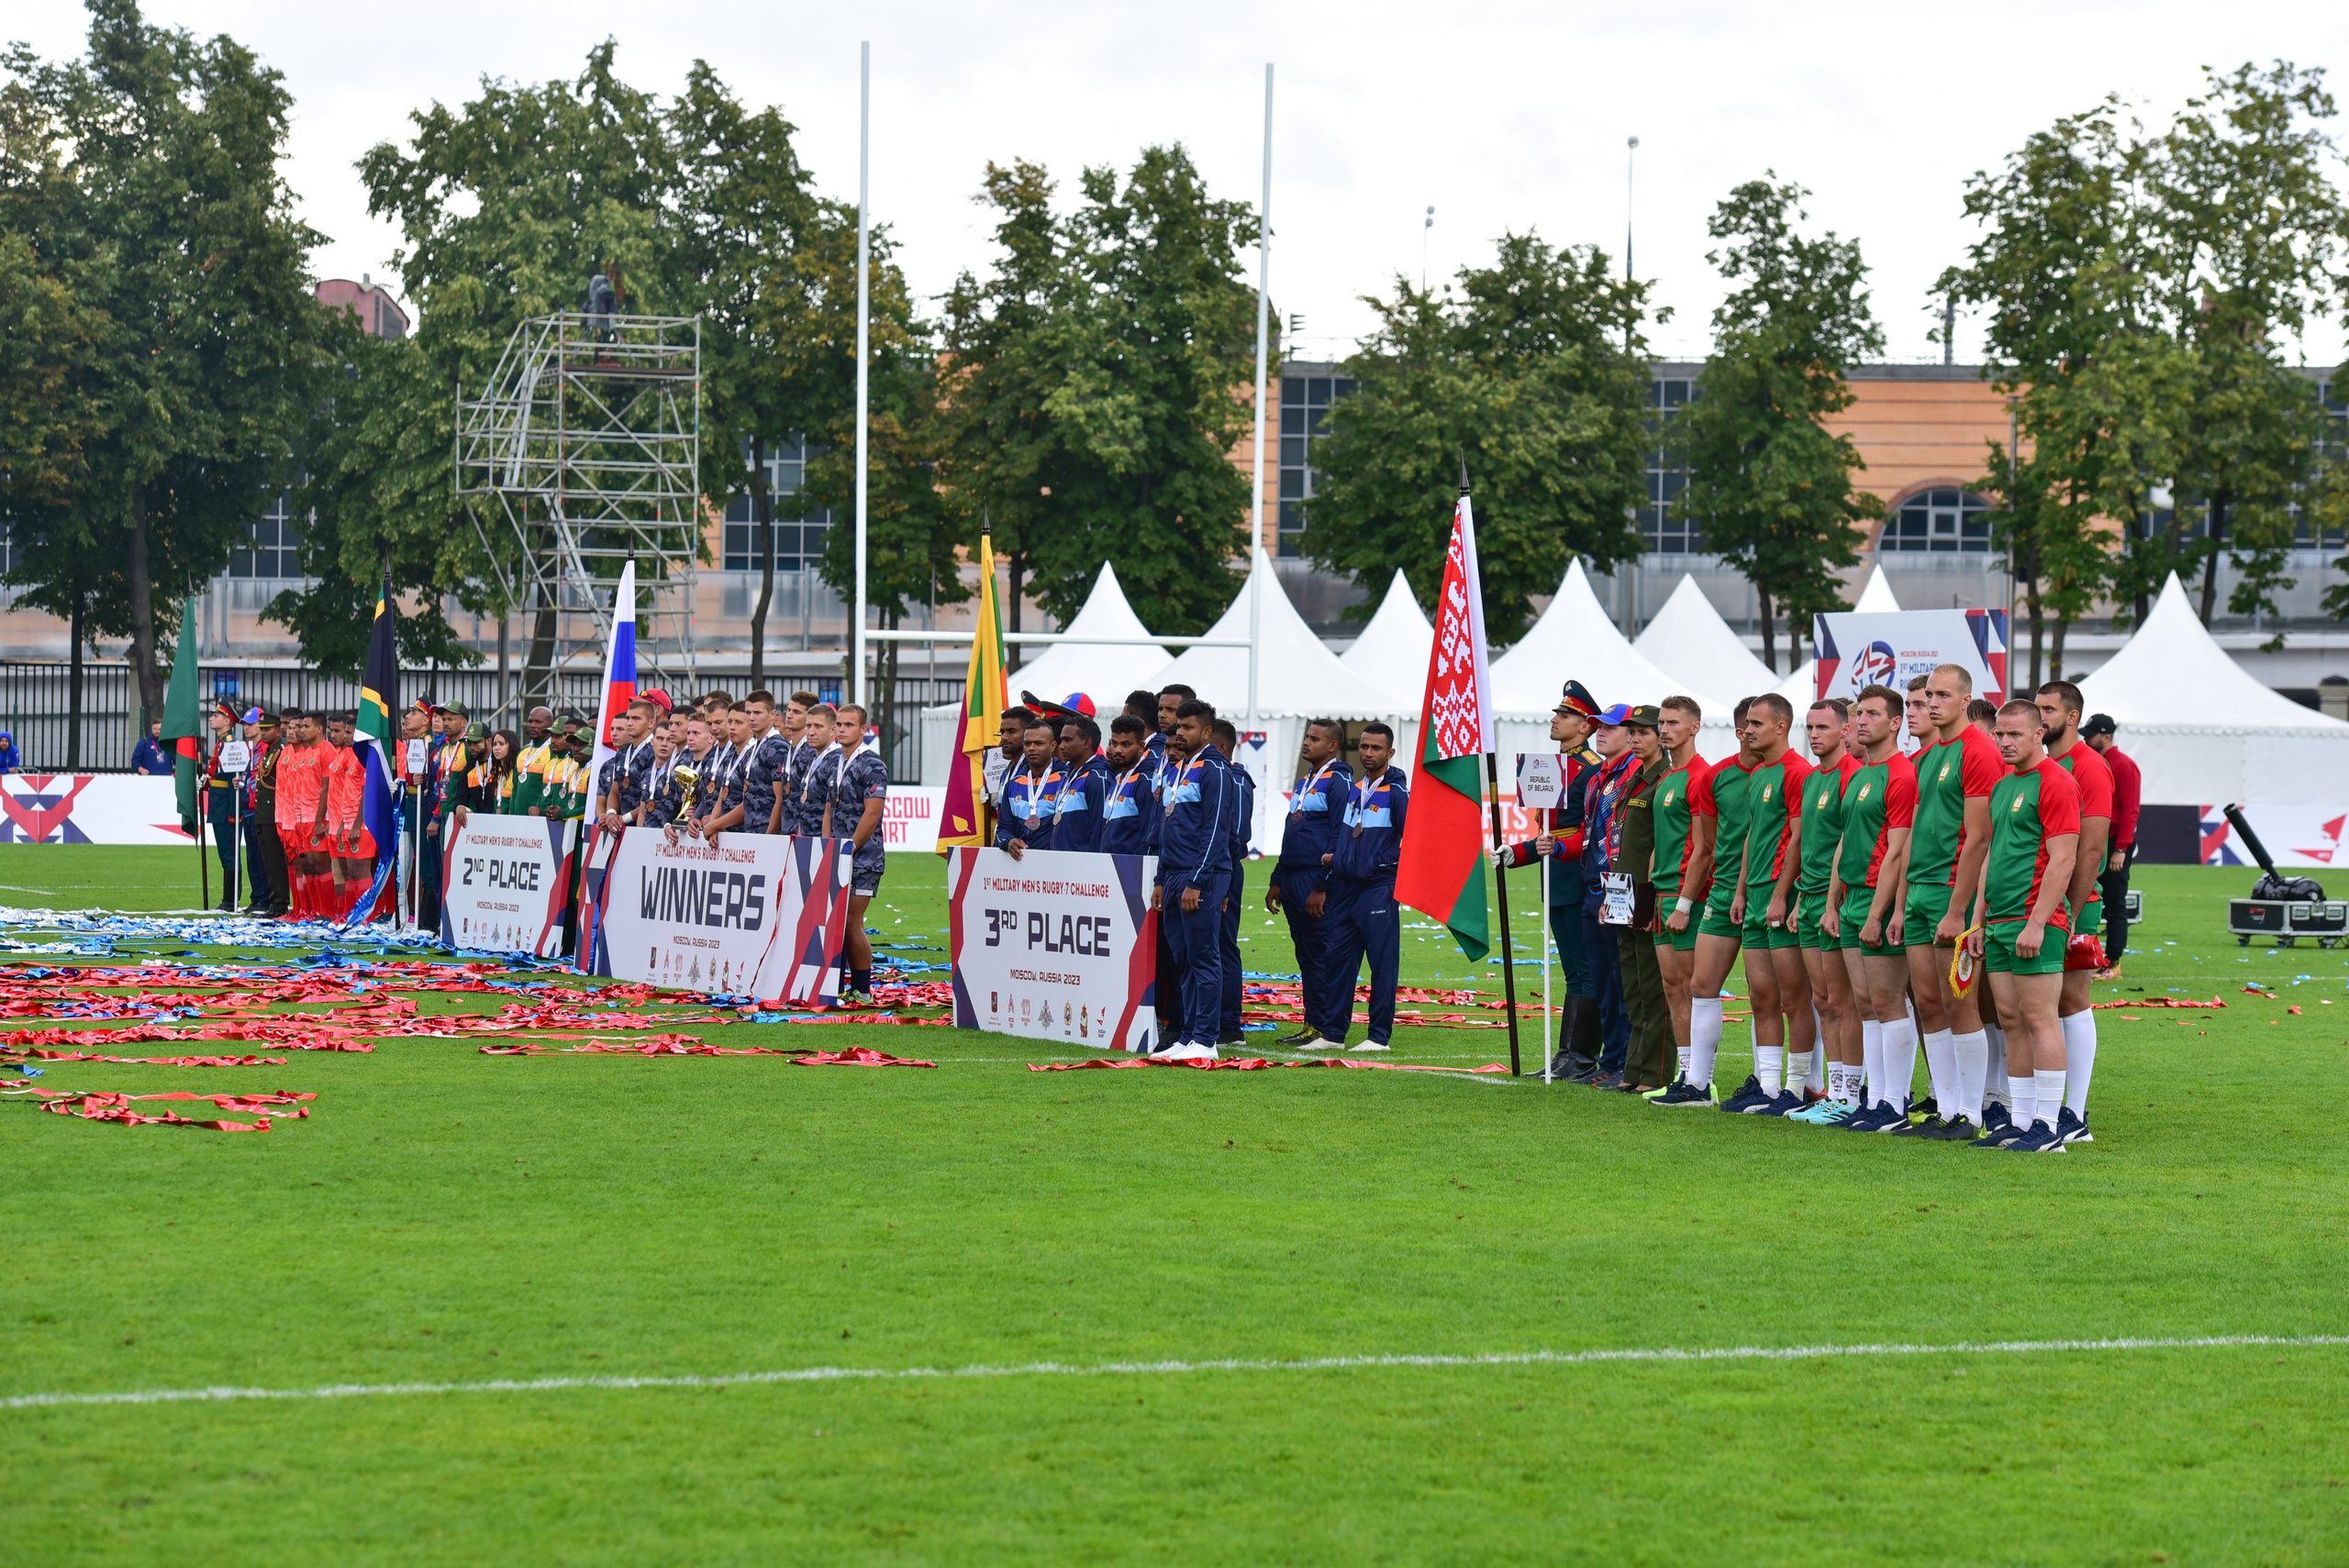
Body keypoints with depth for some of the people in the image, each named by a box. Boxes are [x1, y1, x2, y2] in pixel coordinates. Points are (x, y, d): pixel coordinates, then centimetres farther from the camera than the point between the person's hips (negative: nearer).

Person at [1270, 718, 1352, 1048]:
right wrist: (1276, 881, 19)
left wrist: (1321, 887, -19)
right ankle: (1310, 1024, 13)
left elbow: (1339, 838, -15)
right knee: (1305, 956, 10)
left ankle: (1325, 1029, -5)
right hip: (1293, 880, 9)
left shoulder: (1338, 782, -9)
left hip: (1317, 882, -9)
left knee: (1321, 956, -7)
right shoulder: (1303, 782, 20)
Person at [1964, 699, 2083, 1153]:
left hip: (2035, 921, -9)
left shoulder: (2055, 782, -9)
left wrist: (2036, 923, -19)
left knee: (2039, 1018, -8)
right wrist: (1978, 919, 18)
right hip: (1999, 922, 9)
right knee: (2012, 1019, 8)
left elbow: (2063, 860, -15)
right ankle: (2022, 1120, 12)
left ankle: (2050, 1126, -7)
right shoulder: (2001, 787, 19)